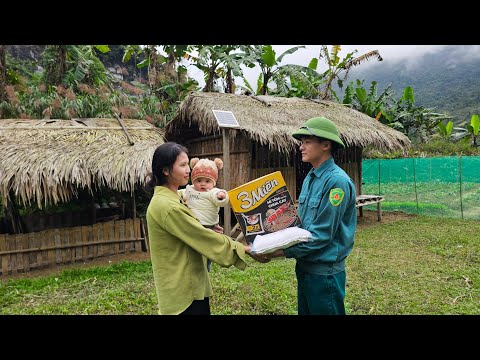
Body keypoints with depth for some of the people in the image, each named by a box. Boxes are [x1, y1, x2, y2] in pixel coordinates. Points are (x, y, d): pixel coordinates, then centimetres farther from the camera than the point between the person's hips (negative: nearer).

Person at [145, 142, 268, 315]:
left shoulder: (169, 199, 10)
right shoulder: (166, 206, -22)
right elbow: (203, 237, -21)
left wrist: (208, 232, 1)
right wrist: (247, 249, -14)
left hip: (188, 284, 9)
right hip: (184, 290, -9)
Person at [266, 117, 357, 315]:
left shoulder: (337, 181, -20)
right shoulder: (310, 178, 6)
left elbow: (322, 235, -22)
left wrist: (284, 251, -19)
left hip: (325, 272, -8)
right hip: (304, 267, 8)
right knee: (305, 311, 21)